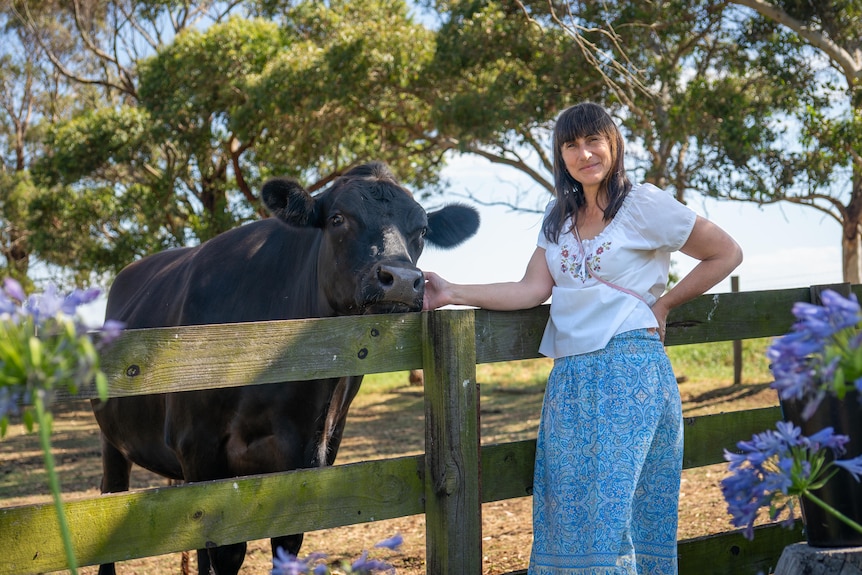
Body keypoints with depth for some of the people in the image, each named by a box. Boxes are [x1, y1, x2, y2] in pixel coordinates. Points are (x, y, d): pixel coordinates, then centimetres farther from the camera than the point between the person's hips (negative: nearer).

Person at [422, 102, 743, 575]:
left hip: (629, 372, -6)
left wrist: (664, 304, 0)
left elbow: (727, 254, 3)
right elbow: (534, 289, 4)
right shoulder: (559, 216, 15)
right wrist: (454, 294, -7)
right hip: (569, 377, 6)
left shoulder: (645, 205, -2)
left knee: (612, 505, -10)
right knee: (566, 511, 5)